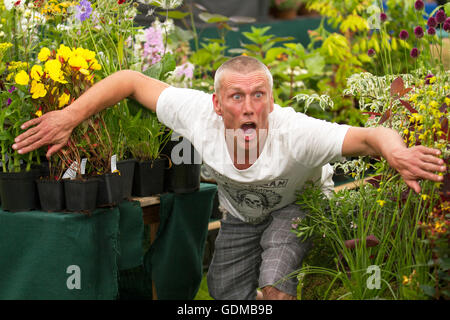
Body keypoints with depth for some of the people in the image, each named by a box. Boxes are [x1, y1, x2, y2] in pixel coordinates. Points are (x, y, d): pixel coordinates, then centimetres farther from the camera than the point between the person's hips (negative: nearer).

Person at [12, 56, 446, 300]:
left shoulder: (295, 133, -41)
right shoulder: (198, 114, -33)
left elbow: (371, 136, -46)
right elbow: (130, 80, -23)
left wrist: (396, 153, -70)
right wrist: (68, 117, -30)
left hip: (295, 206, -3)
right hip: (239, 214, 4)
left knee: (274, 285, -28)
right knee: (227, 298, 6)